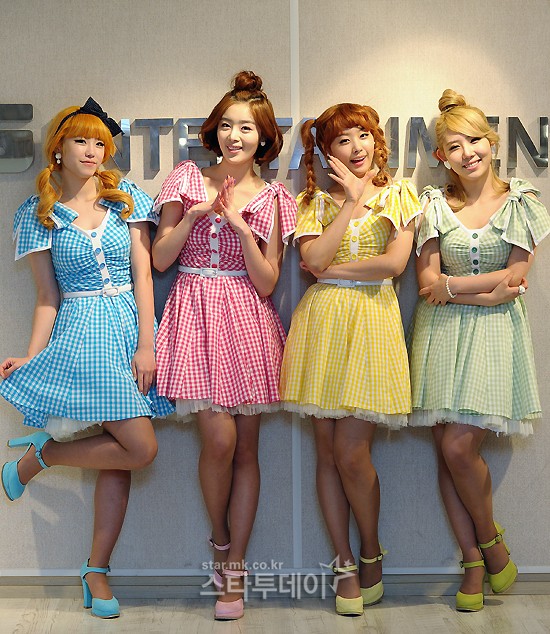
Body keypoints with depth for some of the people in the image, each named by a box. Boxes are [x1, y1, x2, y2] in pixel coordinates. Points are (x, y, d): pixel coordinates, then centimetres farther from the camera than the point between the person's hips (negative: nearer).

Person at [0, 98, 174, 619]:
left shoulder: (126, 198, 8)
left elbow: (142, 273, 1)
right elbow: (48, 297, 3)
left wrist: (145, 345, -7)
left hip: (130, 327, 3)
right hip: (80, 332, -3)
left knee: (119, 453, 4)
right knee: (139, 448, -14)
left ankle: (97, 570, 17)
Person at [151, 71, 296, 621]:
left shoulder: (272, 199, 6)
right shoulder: (187, 180, 6)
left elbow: (266, 282, -1)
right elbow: (159, 259, 3)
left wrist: (240, 226, -12)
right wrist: (195, 214, -9)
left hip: (247, 320, 1)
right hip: (196, 313, -1)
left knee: (246, 448, 3)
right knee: (219, 438, -12)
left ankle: (234, 567, 16)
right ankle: (219, 539, 17)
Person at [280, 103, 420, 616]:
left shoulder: (398, 196, 8)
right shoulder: (316, 200, 10)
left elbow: (395, 262, -7)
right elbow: (314, 259, -8)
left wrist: (333, 269, -5)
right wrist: (353, 201, -4)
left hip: (371, 322, -2)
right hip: (322, 322, 2)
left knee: (350, 450, -8)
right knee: (328, 452, 4)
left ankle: (371, 553, 17)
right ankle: (344, 562, 19)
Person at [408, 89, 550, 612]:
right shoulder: (435, 205, 6)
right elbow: (427, 284, -2)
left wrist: (450, 285, -7)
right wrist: (487, 289, -10)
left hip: (494, 334, -2)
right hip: (441, 334, 2)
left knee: (459, 446, -13)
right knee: (446, 451, 0)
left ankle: (490, 540, 13)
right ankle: (473, 560, 15)